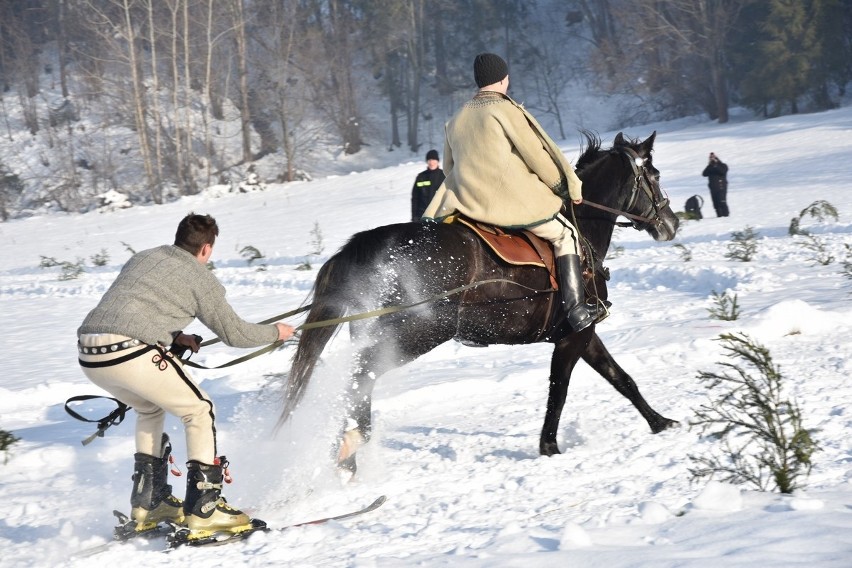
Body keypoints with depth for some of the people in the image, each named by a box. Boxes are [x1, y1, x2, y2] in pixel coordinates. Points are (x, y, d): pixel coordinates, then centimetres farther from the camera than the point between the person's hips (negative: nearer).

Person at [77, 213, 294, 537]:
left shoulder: (142, 258, 26)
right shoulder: (201, 278, 7)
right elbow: (234, 333, 11)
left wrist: (173, 336, 30)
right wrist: (275, 333, 29)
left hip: (89, 353, 7)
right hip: (131, 353, -7)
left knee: (151, 407, 32)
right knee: (200, 411, 10)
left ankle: (147, 503, 31)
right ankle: (203, 510, 3)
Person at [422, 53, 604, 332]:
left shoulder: (456, 119, 14)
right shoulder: (506, 110, -7)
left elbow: (450, 166, 20)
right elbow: (537, 155, -6)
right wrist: (569, 187, 6)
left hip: (467, 204, 6)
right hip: (517, 203, -5)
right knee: (566, 235, 9)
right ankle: (577, 309, 1)